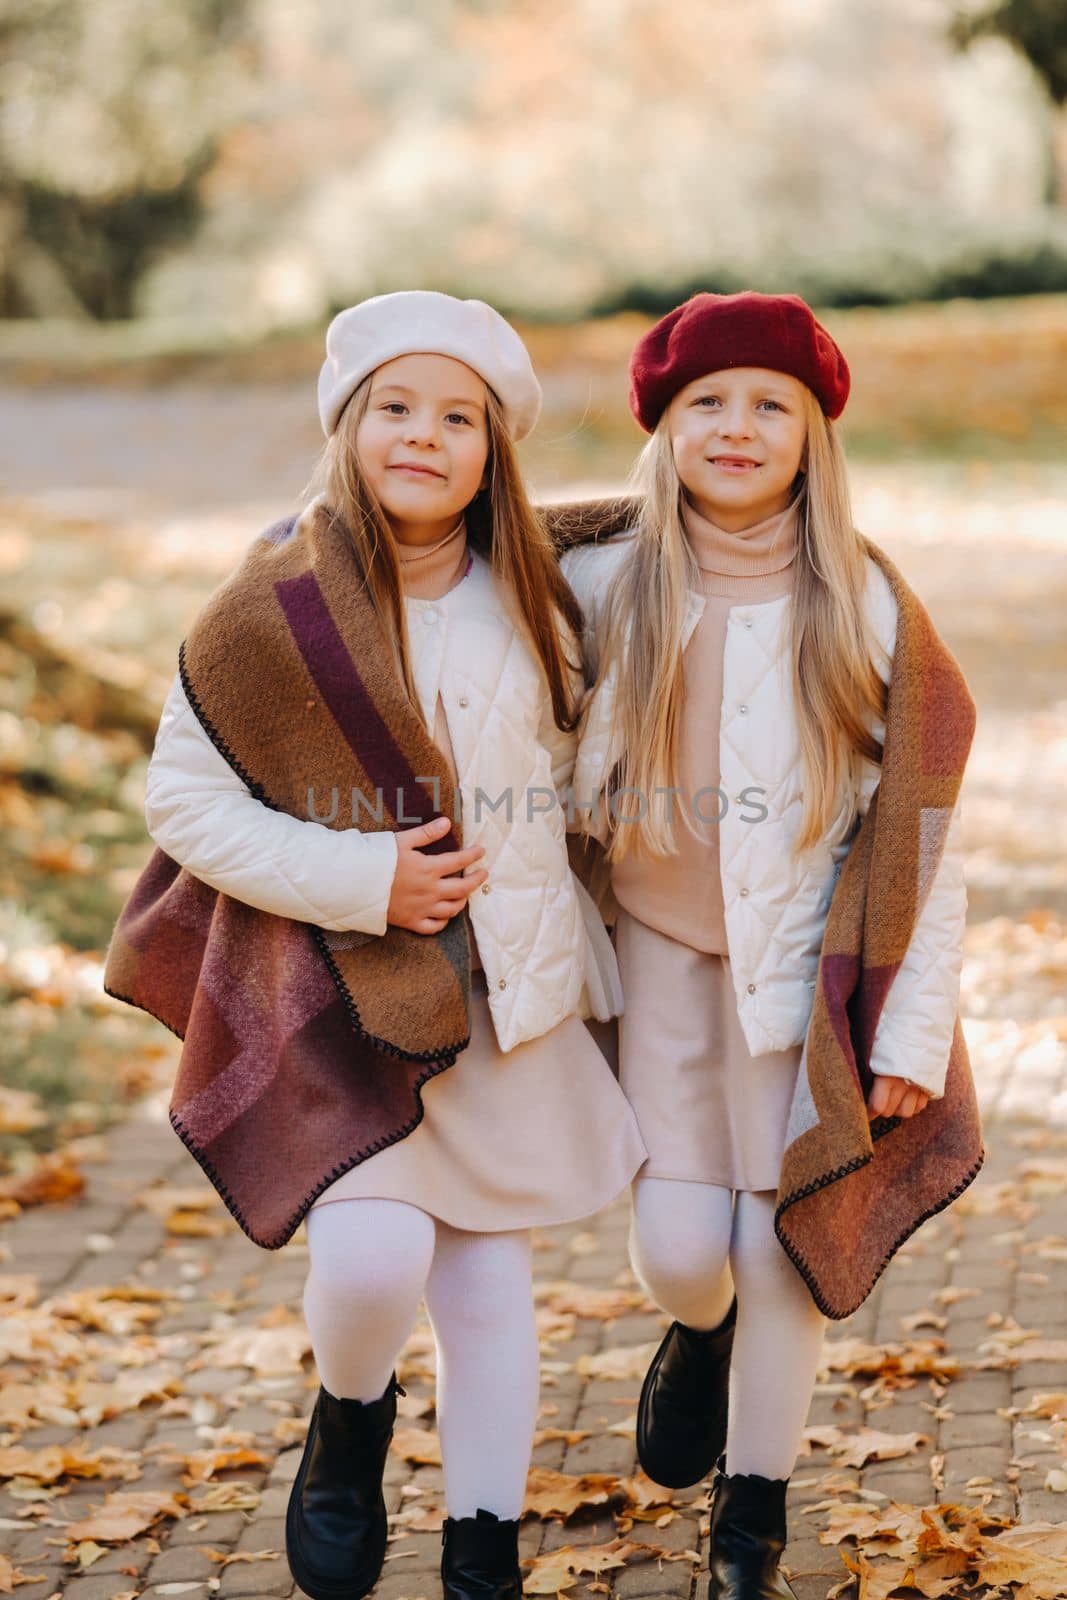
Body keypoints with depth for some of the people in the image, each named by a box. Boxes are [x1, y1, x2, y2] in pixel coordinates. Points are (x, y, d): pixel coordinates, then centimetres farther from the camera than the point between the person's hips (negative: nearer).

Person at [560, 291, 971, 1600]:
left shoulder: (862, 606, -12)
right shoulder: (602, 588, -9)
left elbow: (926, 830, -9)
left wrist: (915, 1031, -11)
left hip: (807, 952, -1)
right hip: (661, 944, 1)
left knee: (780, 1242, 0)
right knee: (679, 1245, -4)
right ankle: (701, 1332, 37)